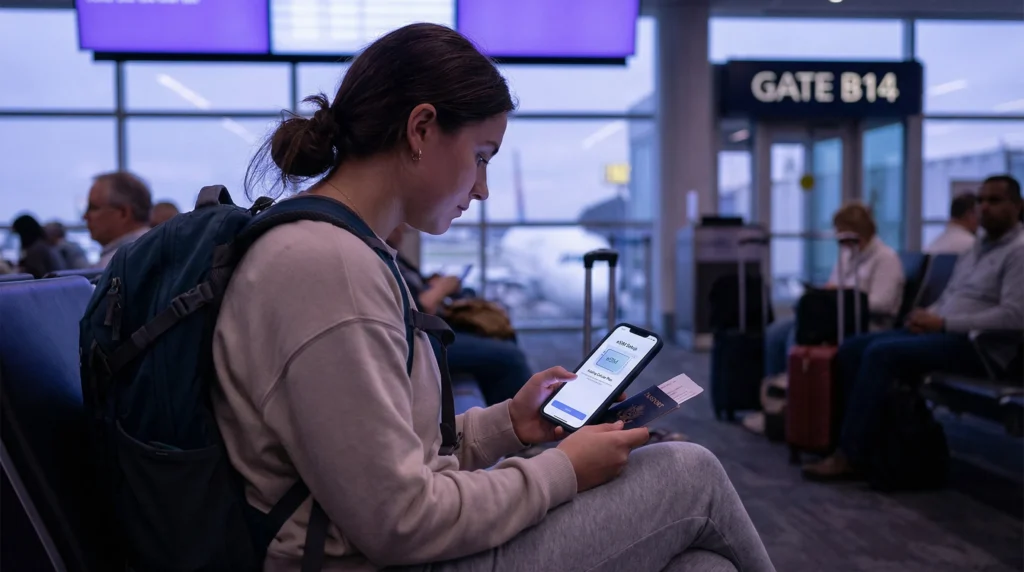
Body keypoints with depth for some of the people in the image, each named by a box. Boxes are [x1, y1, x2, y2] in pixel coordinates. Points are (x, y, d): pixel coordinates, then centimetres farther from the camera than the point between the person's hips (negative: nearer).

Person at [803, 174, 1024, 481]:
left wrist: (943, 323, -19)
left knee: (881, 353, -27)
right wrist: (927, 316, -1)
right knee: (852, 349, -8)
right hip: (943, 333, 9)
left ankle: (848, 456, -23)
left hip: (979, 345, -9)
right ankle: (871, 439, -9)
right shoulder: (973, 251, 22)